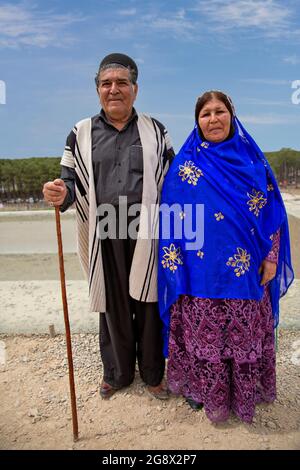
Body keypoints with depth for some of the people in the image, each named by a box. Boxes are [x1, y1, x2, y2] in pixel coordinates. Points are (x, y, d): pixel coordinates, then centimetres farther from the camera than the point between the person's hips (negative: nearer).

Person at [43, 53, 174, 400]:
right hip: (104, 237, 1)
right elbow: (73, 182, 8)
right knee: (113, 304, 12)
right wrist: (61, 194, -16)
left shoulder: (154, 130, 9)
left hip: (146, 234, 0)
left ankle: (152, 374, 32)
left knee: (148, 304, 8)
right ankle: (117, 373, 36)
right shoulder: (81, 133, 8)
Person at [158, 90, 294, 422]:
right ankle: (207, 391, 34)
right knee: (204, 332, 10)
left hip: (247, 270, 2)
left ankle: (245, 391, 39)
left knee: (245, 331, 15)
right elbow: (174, 220, 0)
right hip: (203, 272, -1)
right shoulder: (186, 164, 0)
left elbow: (273, 211, 5)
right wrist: (178, 267, -4)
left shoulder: (252, 159, 5)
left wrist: (271, 257, 0)